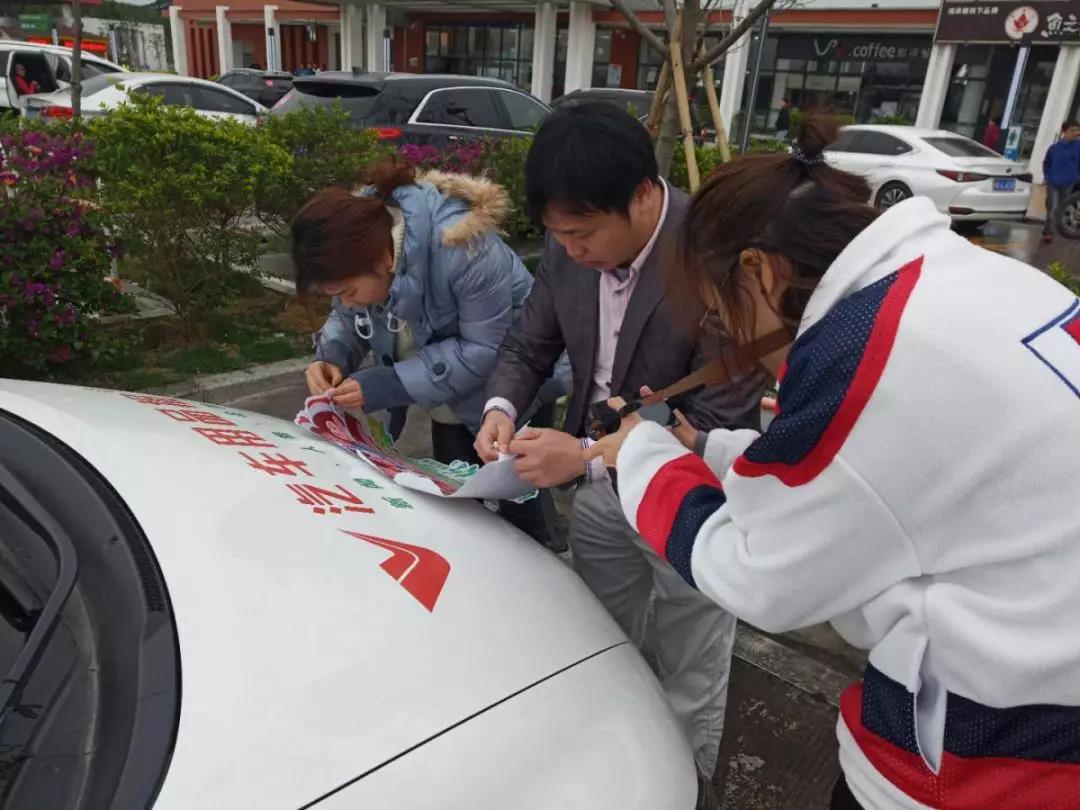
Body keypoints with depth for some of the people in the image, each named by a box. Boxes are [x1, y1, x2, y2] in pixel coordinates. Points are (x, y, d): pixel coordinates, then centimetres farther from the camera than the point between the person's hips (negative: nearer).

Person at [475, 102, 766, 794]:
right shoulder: (568, 250, -9)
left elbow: (720, 428, -28)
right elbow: (529, 347, 4)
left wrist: (589, 456, -34)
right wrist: (502, 409, -17)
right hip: (601, 491, 6)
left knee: (690, 687, 17)